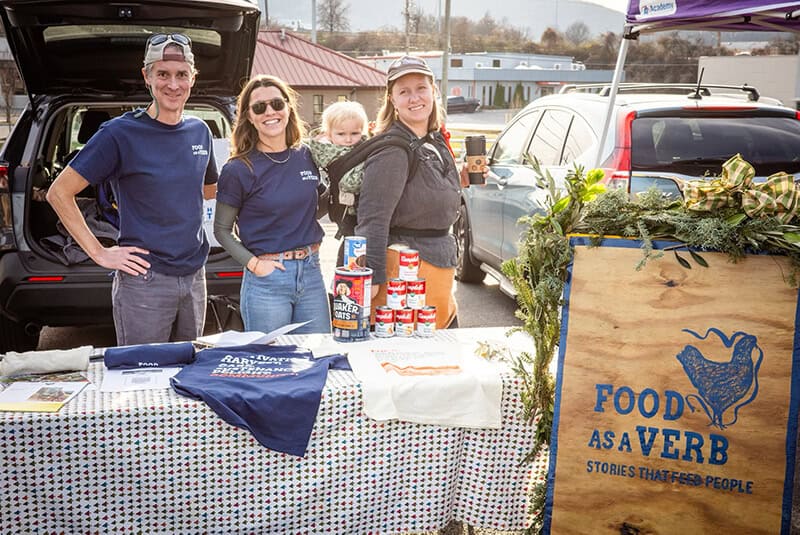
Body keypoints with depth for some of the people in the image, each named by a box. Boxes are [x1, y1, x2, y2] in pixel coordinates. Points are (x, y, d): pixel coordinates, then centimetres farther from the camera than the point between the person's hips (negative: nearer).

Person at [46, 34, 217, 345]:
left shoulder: (200, 131, 7)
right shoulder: (121, 133, -10)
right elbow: (59, 193, -8)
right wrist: (99, 253, -10)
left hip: (194, 277, 6)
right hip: (145, 281, -5)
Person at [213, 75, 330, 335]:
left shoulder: (307, 156, 6)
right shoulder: (239, 170, -7)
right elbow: (222, 230, 1)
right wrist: (253, 263, -12)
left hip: (311, 272, 5)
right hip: (267, 278, -4)